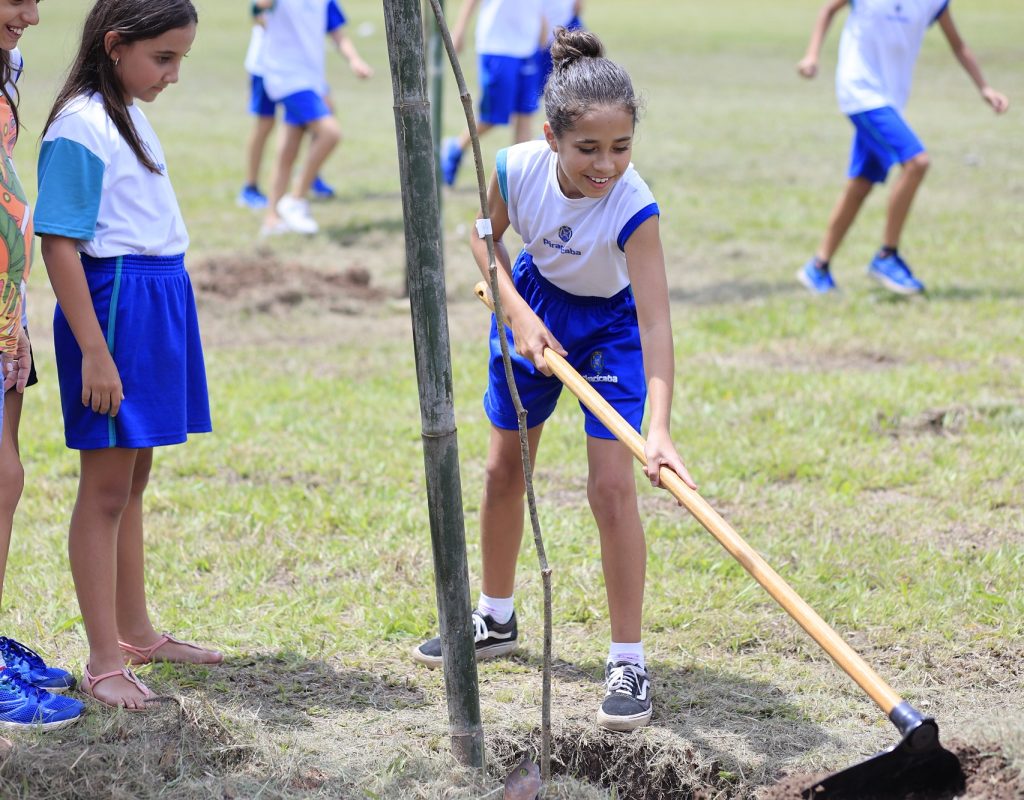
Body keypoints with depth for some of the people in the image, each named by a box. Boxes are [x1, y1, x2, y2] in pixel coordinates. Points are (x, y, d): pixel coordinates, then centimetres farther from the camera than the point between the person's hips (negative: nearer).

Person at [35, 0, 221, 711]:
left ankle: (136, 633, 28)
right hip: (113, 303, -9)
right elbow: (59, 245, -18)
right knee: (106, 487, -3)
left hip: (157, 299, 9)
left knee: (132, 479, 18)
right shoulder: (80, 126, -15)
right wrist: (94, 350, -21)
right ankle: (105, 662, 1)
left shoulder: (129, 116, 13)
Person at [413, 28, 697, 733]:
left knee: (612, 488, -15)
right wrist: (519, 317, -18)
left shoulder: (633, 208, -38)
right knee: (504, 471, 15)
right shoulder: (519, 168, -29)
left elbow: (655, 322, -43)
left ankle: (629, 661, -6)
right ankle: (496, 620, 36)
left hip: (610, 325, -4)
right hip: (533, 304, 4)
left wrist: (659, 426, -54)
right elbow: (485, 236, -5)